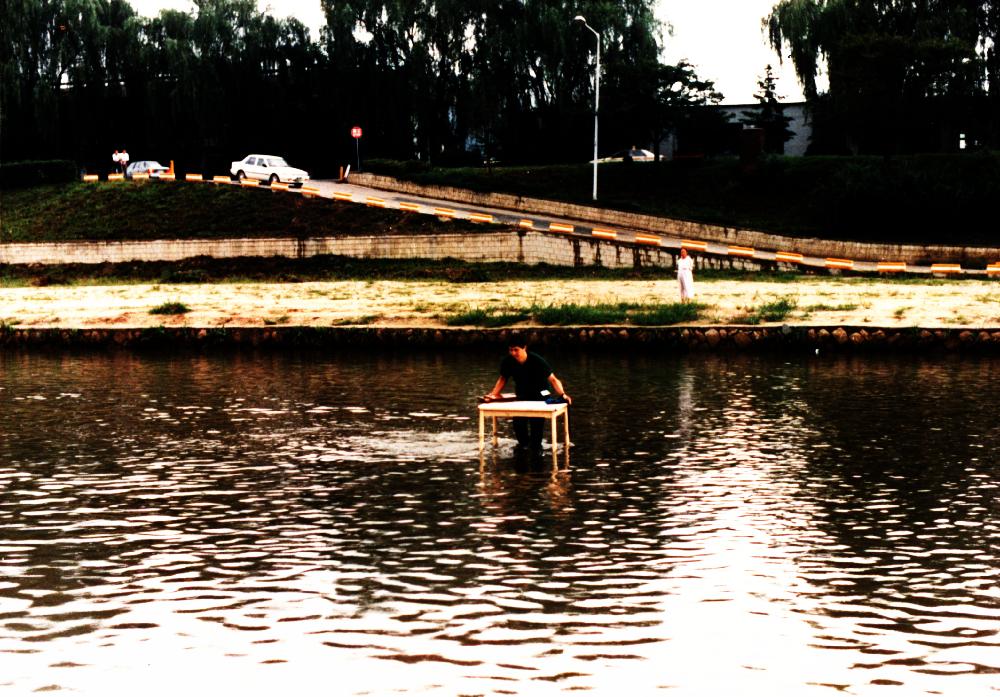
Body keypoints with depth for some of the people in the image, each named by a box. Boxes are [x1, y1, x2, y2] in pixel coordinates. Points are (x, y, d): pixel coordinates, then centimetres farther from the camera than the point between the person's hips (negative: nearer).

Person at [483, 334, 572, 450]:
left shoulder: (537, 360, -30)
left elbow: (552, 379, -31)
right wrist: (493, 394, -17)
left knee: (537, 421, -17)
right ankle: (523, 443, 23)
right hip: (521, 395, 3)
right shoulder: (507, 361, -20)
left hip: (539, 394, -3)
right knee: (518, 421, -7)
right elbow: (503, 378, -2)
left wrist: (562, 394, -47)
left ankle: (536, 446, 7)